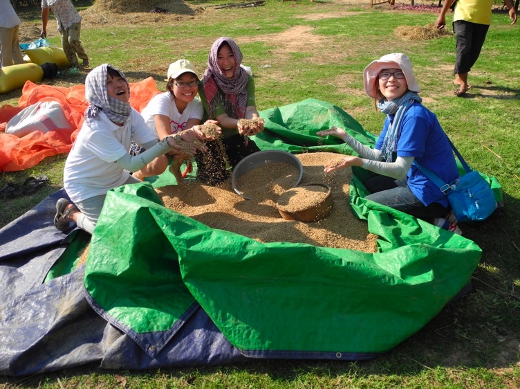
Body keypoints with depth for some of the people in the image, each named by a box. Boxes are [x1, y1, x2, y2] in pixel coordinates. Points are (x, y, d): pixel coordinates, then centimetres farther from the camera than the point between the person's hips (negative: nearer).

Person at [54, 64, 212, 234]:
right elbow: (130, 164, -34)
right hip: (86, 185, -7)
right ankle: (71, 212, 13)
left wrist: (180, 137, -39)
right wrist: (166, 144, -43)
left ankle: (108, 202, 26)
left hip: (115, 178, 7)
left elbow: (155, 143, -19)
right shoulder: (95, 129, -34)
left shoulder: (130, 114, -13)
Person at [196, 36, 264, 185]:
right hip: (211, 139, -3)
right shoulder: (207, 85, -20)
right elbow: (221, 118, -28)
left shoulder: (246, 79, -8)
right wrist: (239, 124, -51)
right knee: (215, 178, -16)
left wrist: (255, 120, -48)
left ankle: (231, 161, 22)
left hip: (236, 137, 4)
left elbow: (250, 108, -22)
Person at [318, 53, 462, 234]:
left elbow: (401, 169, -26)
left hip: (432, 191, -9)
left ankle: (434, 218, -1)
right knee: (369, 185, 24)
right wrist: (345, 136, 1)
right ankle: (433, 212, 14)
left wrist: (359, 162, -37)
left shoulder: (414, 115, -24)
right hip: (415, 178, 9)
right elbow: (377, 155, 4)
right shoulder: (394, 112, 4)